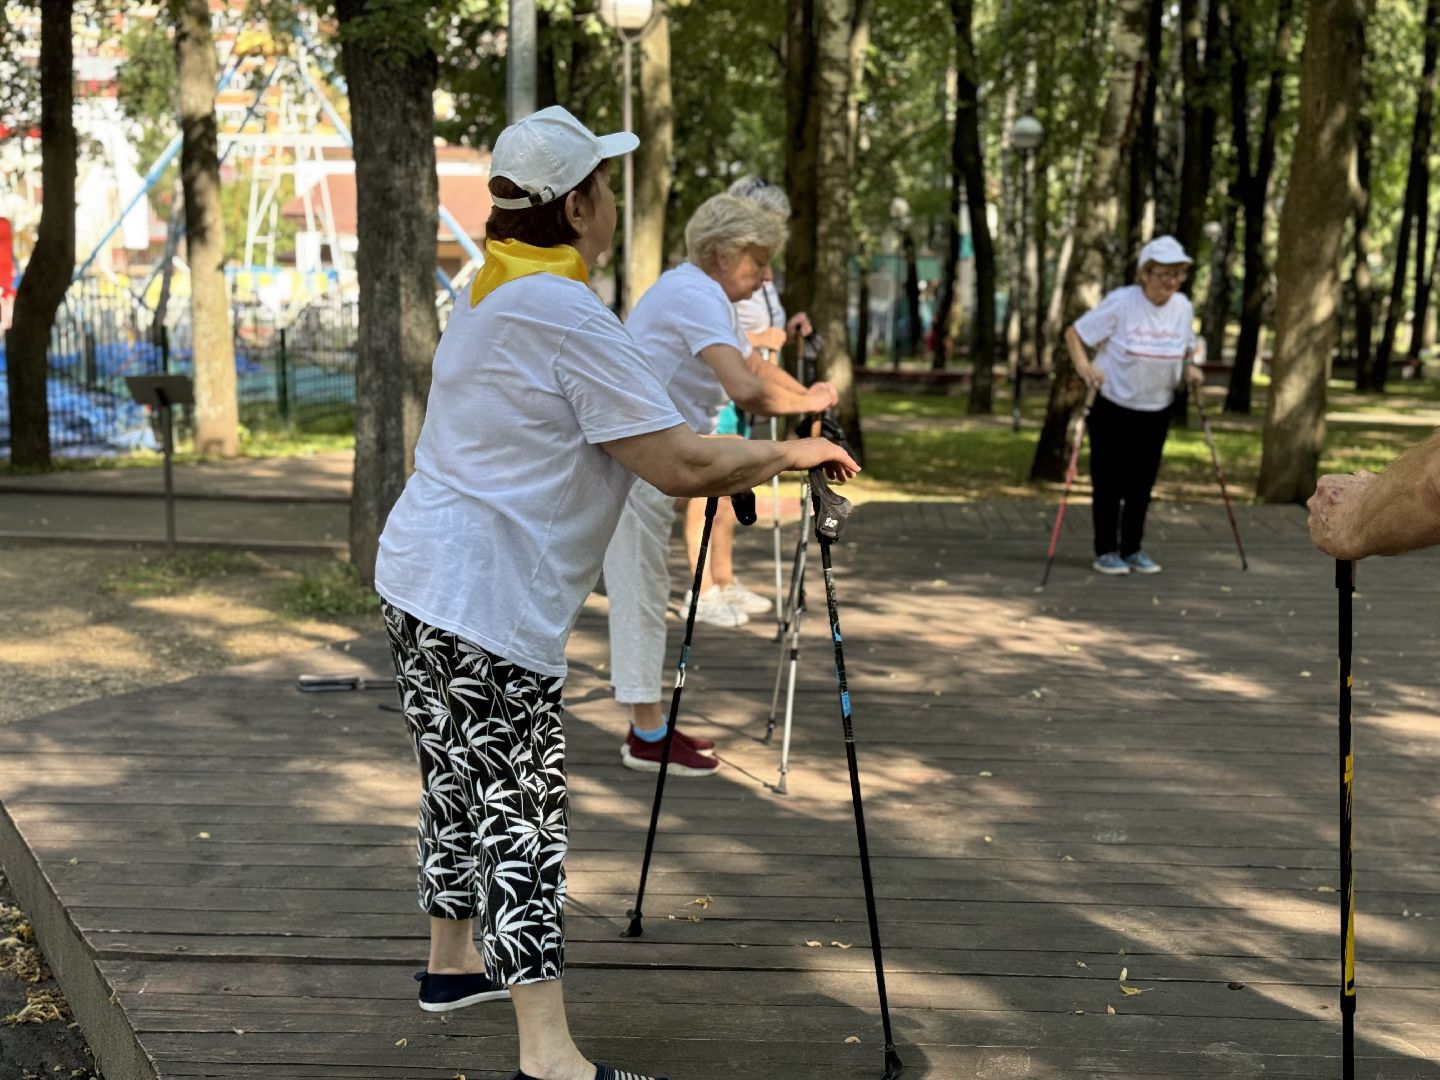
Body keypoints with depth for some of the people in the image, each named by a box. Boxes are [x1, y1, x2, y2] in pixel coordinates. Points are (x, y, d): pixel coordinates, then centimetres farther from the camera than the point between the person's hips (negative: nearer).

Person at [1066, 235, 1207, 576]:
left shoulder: (1182, 307, 0)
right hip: (1112, 407, -5)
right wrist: (1083, 366, -29)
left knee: (1142, 483, 10)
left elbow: (1186, 348, 18)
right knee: (1109, 481, 2)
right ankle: (1106, 551, 13)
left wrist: (1190, 367, -3)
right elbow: (1074, 334, -12)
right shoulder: (1120, 303, -16)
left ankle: (1133, 549, 22)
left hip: (1157, 410, 5)